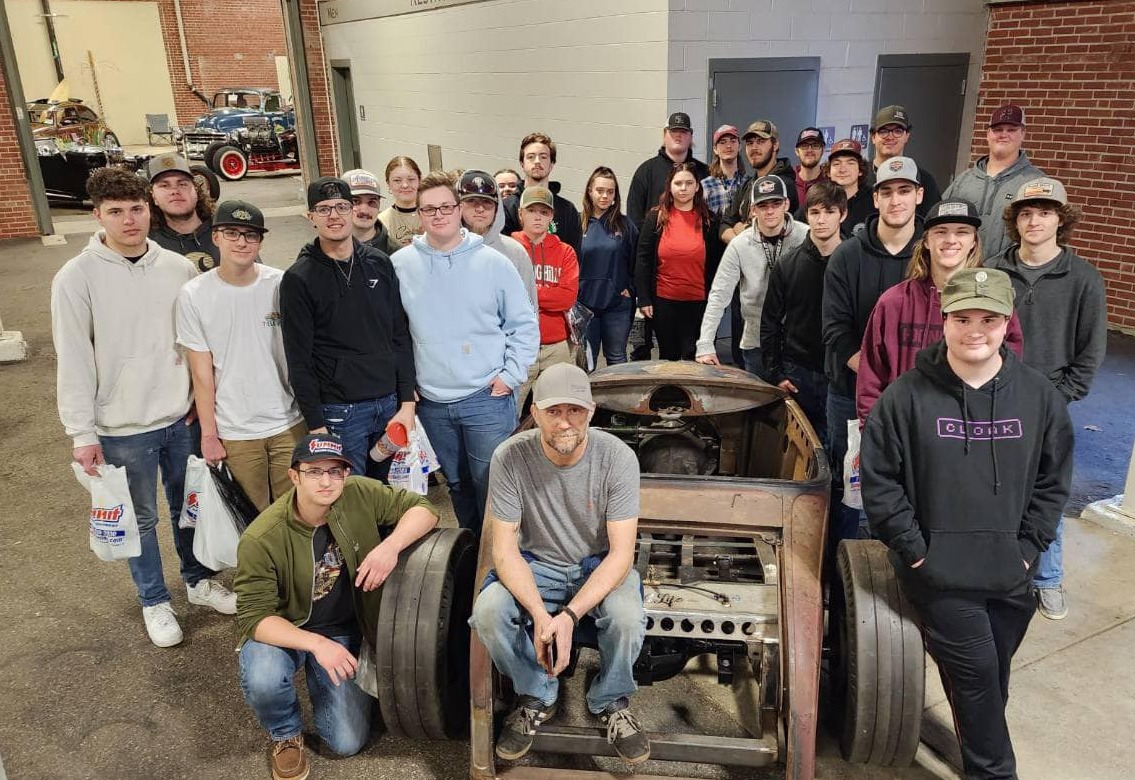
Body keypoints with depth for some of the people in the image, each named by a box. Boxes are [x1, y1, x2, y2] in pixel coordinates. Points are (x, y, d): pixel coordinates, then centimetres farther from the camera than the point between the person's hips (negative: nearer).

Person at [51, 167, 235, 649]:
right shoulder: (77, 277, -10)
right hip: (122, 428, -3)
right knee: (141, 518, 12)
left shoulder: (179, 268, -1)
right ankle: (155, 602, 31)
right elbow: (73, 361, -9)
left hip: (181, 417, 3)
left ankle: (200, 582, 39)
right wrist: (82, 433, -9)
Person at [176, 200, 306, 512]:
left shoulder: (282, 284, -2)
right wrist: (208, 435, -1)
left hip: (290, 424, 1)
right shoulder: (193, 295, -5)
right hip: (234, 433, -1)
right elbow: (202, 372, -2)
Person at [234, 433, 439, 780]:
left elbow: (423, 508, -13)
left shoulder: (360, 494, -19)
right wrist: (315, 643, -38)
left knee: (347, 744, -2)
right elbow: (255, 615, -23)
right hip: (283, 630, -2)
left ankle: (316, 675, 29)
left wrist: (391, 546, -33)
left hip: (346, 632, 2)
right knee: (263, 680, -36)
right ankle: (285, 734, 2)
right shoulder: (261, 539, -26)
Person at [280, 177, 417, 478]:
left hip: (390, 405, 4)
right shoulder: (299, 279, -4)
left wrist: (407, 403, 3)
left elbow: (400, 337, 9)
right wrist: (316, 426, -10)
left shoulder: (380, 264, 8)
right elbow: (299, 361, -5)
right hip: (339, 411, -4)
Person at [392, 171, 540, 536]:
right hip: (431, 403, 3)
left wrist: (511, 375, -7)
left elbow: (525, 324, 0)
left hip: (487, 398, -3)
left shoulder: (492, 262, -5)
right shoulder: (399, 265, 1)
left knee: (492, 486, 3)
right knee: (457, 485, 17)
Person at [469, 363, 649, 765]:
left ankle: (611, 702, 4)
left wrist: (569, 615, -33)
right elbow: (504, 548, -17)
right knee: (487, 612, -27)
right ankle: (537, 697, 4)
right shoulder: (510, 458, -19)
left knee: (628, 617, -31)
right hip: (536, 564, 1)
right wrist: (539, 614, -32)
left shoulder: (618, 457, -21)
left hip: (599, 565, -1)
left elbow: (621, 554, -20)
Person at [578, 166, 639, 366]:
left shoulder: (625, 225, 4)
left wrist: (630, 289, -1)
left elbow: (635, 262, 8)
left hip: (617, 304, 1)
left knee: (617, 358, 11)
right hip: (584, 303, 0)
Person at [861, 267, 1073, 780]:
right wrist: (913, 549, -9)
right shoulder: (907, 395, -11)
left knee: (993, 678, 15)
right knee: (974, 671, -2)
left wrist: (1028, 549, 1)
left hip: (1010, 574, 4)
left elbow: (1053, 482, 8)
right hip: (938, 572, -3)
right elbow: (878, 478, -8)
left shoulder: (1038, 396, -1)